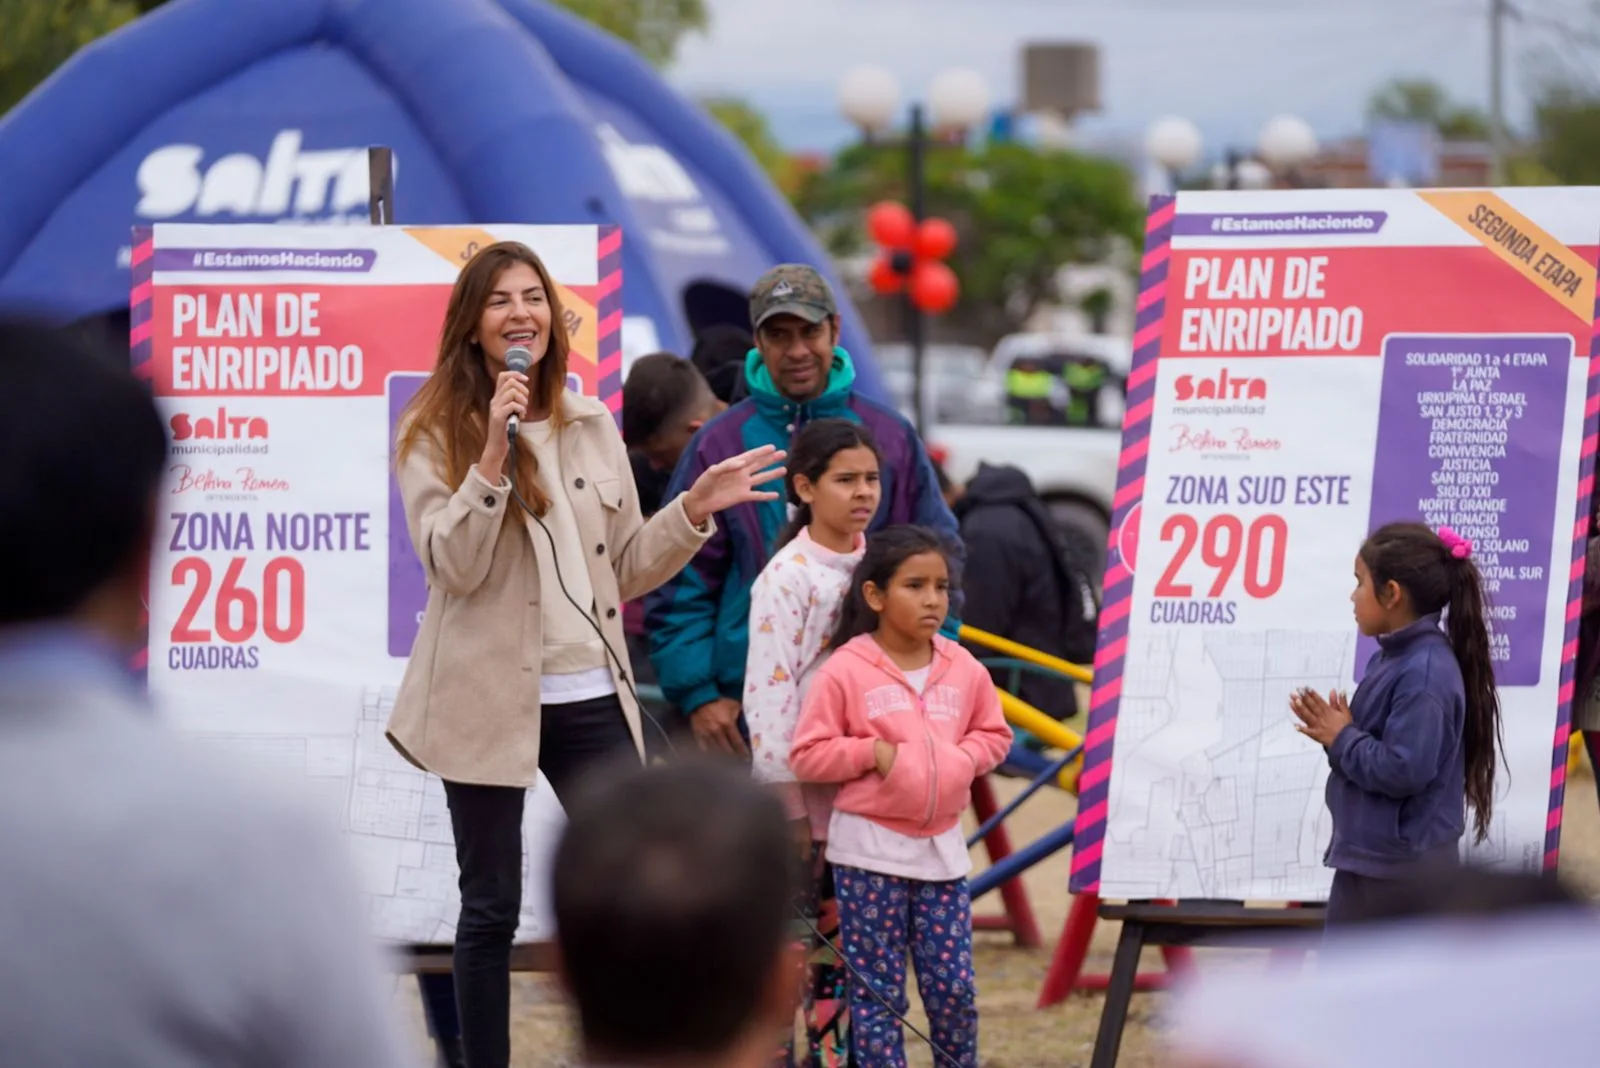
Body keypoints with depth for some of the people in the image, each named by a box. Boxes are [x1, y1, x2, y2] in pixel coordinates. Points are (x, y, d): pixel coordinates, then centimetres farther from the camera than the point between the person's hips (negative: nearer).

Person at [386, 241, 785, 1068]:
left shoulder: (593, 428, 11)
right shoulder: (434, 434, -3)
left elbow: (624, 569, 14)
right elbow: (455, 565, -16)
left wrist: (695, 510, 0)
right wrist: (493, 450, -23)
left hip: (590, 695, 4)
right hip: (492, 698, -4)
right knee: (492, 908, 3)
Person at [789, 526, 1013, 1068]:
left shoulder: (964, 670, 4)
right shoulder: (845, 671, -9)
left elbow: (994, 734, 16)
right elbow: (807, 755, -7)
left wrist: (962, 758, -4)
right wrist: (871, 752, -17)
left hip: (941, 846, 4)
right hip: (870, 848, -4)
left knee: (953, 984, 4)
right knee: (877, 988, 2)